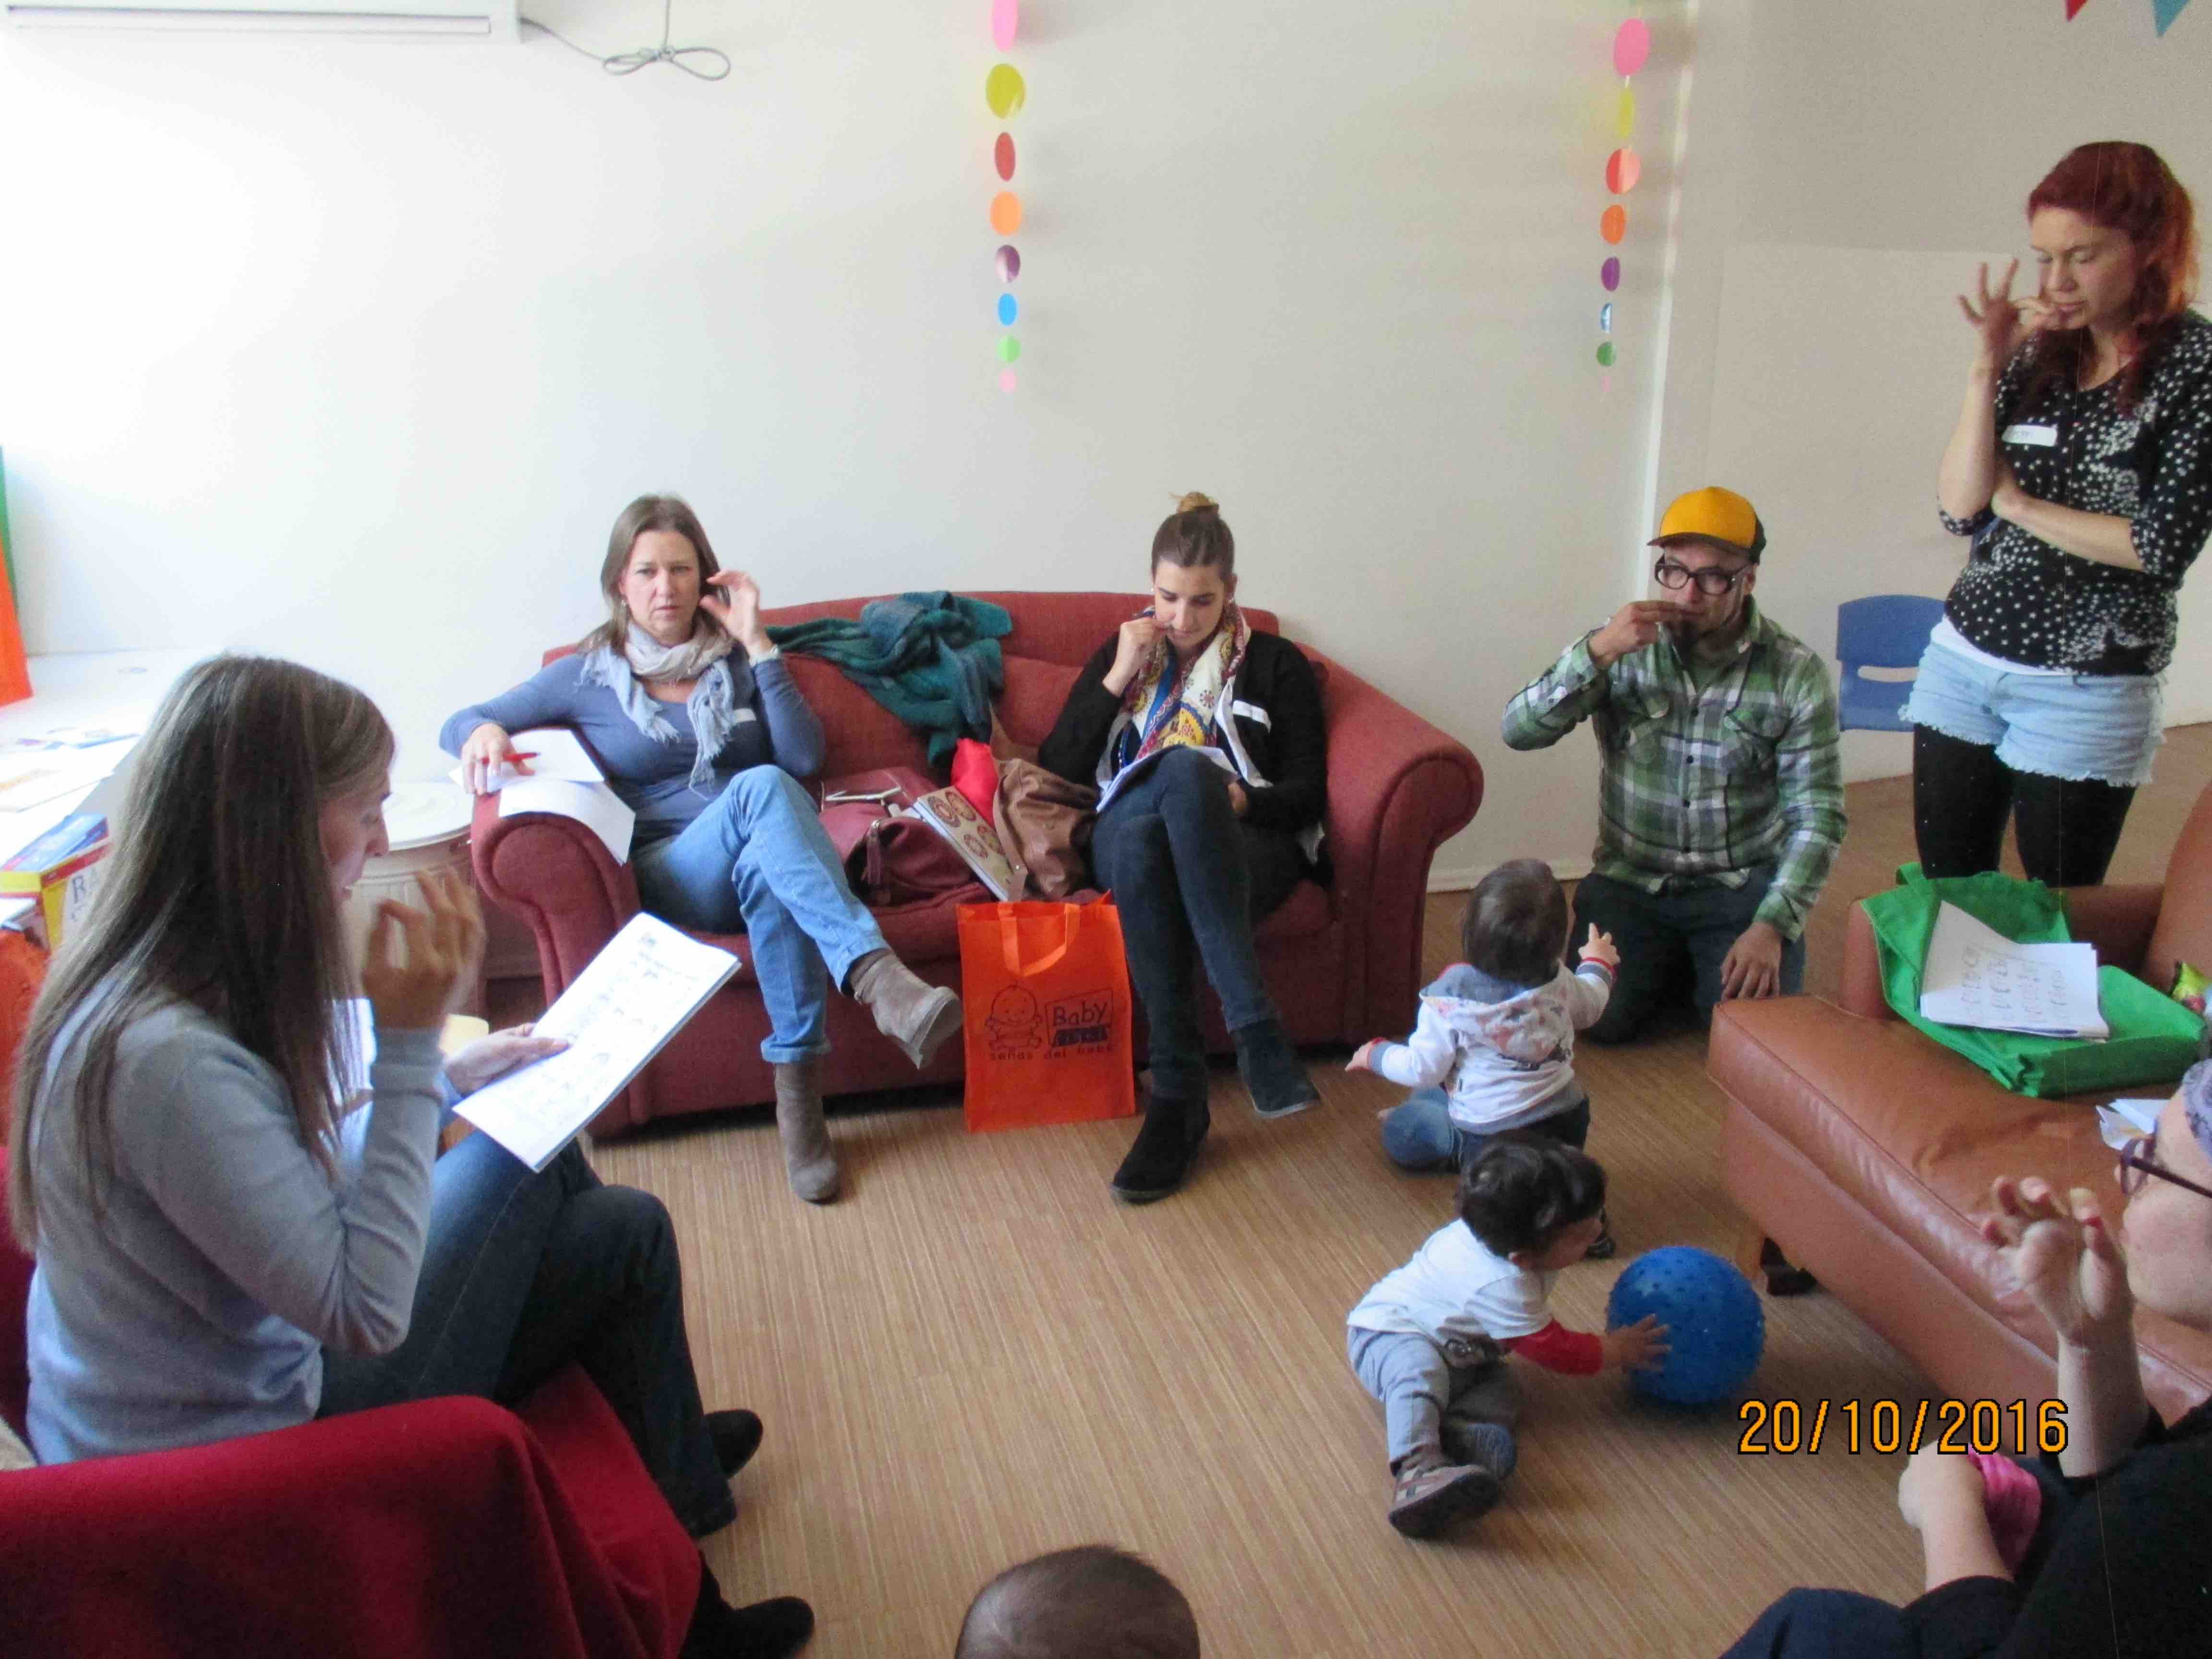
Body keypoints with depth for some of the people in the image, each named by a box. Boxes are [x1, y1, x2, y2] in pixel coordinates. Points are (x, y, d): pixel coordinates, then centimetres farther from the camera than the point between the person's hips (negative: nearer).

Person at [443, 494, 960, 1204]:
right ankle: (875, 973, -55)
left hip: (762, 859, 2)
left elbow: (805, 757, 4)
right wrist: (485, 732, -9)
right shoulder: (587, 676, 15)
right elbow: (458, 724, 17)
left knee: (766, 870, -39)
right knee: (759, 786, -36)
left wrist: (756, 643, 1)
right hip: (668, 875, -2)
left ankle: (799, 1095, -43)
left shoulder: (735, 660, 18)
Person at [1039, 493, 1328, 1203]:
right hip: (1129, 840, 2)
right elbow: (1056, 768, 12)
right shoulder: (1122, 652, 22)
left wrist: (1240, 800, -13)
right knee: (1140, 831, -39)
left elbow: (1308, 793, 9)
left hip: (1246, 846, -1)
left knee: (1187, 769, -38)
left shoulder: (1276, 664, 17)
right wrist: (1118, 678, 2)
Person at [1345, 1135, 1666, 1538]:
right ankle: (1418, 1469, -60)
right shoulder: (1501, 1285, -35)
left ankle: (1461, 1432, -44)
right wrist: (1616, 1351, -10)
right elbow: (1553, 1350, -21)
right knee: (1420, 1370, -42)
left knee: (1502, 1385, -18)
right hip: (1390, 1333, -9)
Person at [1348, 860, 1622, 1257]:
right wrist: (1598, 964, 36)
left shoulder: (1450, 999, -21)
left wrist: (1376, 1053, 7)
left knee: (1400, 1128, 13)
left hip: (1489, 1139, -4)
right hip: (1568, 1123, 4)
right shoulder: (1559, 983, -8)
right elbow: (1590, 1007, 14)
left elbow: (1423, 1068, -14)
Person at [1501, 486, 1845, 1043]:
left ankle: (1705, 964, 17)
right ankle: (1671, 959, 16)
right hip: (1631, 879, 1)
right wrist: (1597, 653, -27)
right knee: (1599, 1019, -17)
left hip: (1743, 885, -1)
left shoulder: (1797, 675, -9)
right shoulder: (1625, 650, -4)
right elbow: (1520, 731, -14)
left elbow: (1818, 816, -9)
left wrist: (1771, 926, -21)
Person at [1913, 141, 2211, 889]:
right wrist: (1987, 369, -10)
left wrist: (2018, 504, -6)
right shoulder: (2037, 353, 5)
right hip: (1964, 662, 4)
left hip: (2087, 693, -4)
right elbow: (1960, 508, -4)